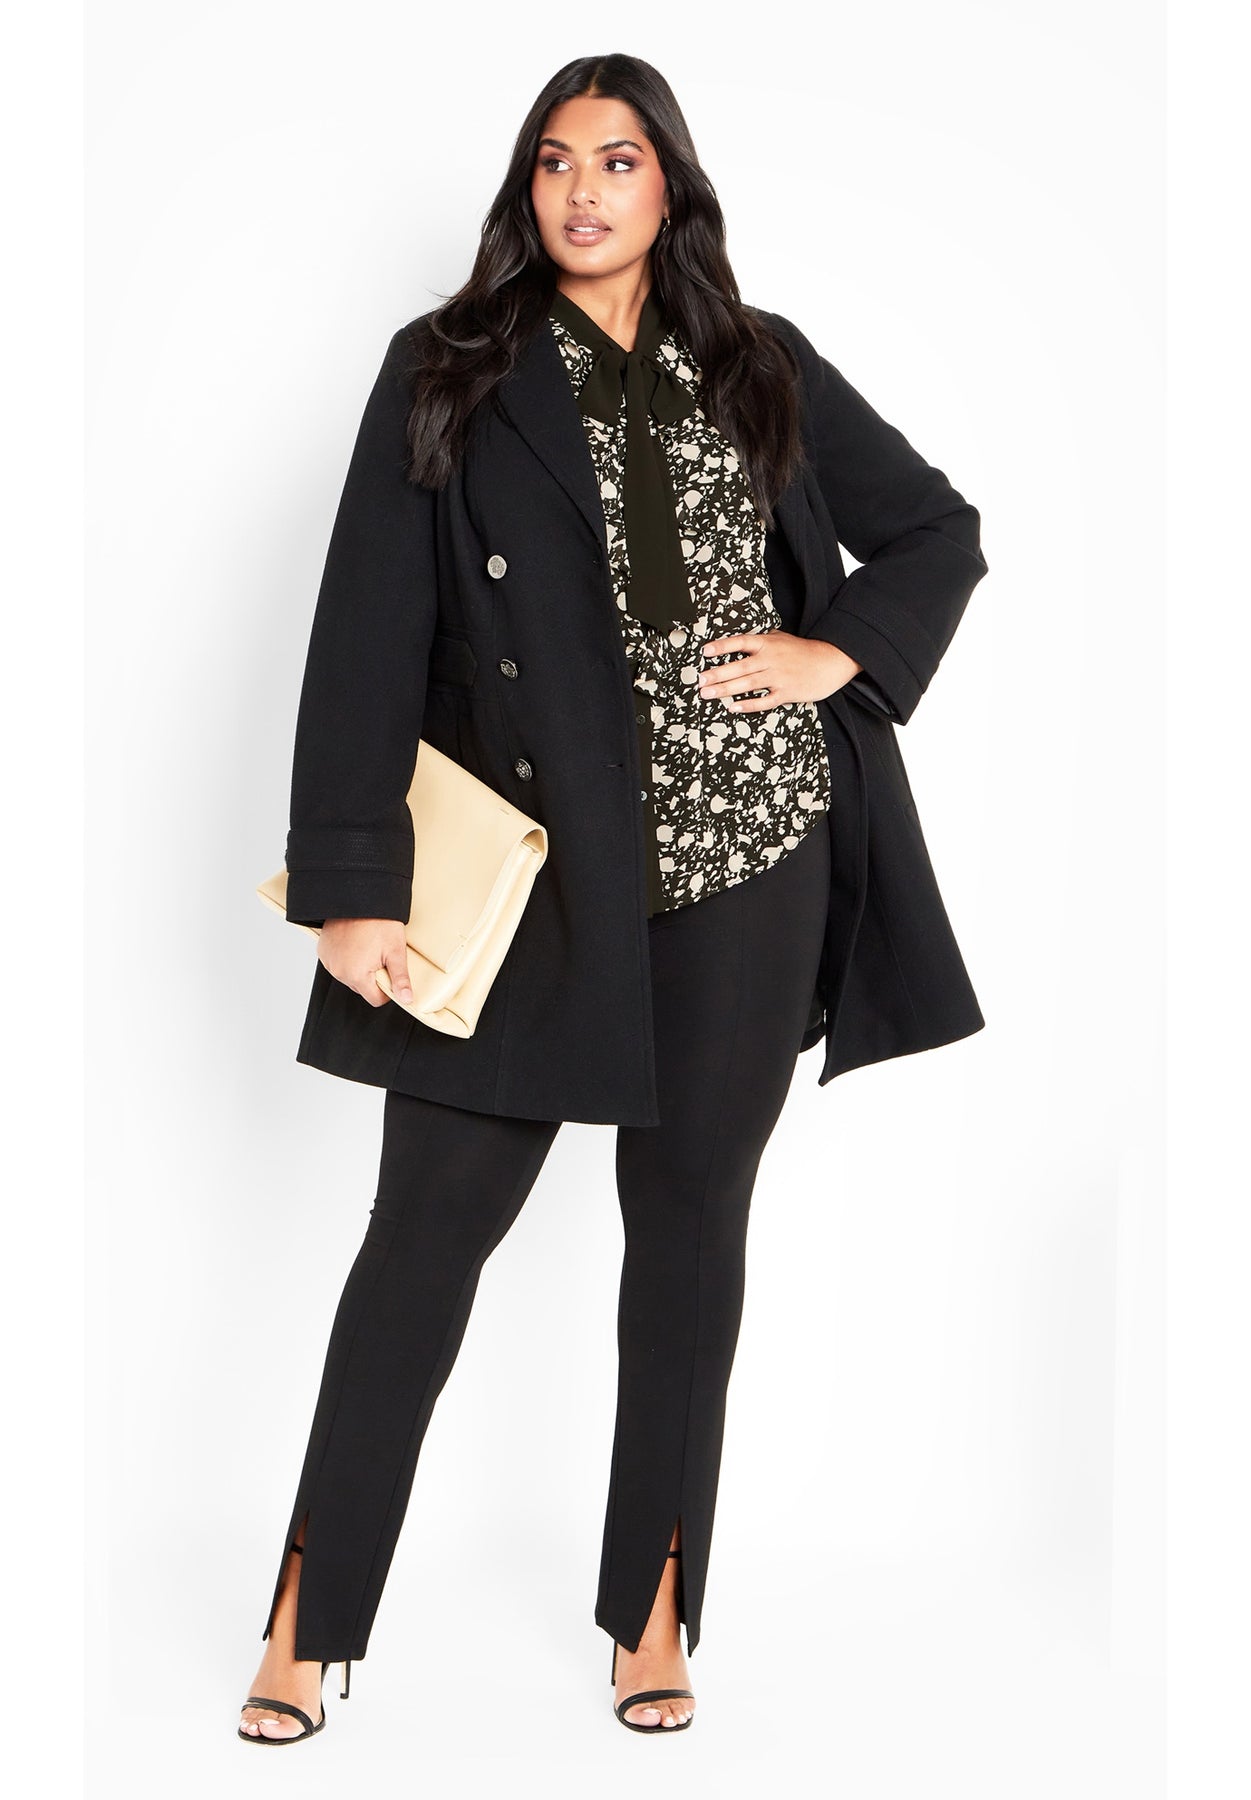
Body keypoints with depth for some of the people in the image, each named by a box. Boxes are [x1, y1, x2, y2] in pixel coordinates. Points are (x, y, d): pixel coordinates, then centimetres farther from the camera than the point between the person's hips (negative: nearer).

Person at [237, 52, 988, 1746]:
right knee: (432, 1220, -2)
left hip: (749, 857, 3)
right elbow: (367, 635, -5)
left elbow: (940, 530, 18)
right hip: (533, 862, -2)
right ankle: (311, 1619, 10)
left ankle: (654, 1610, 22)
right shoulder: (447, 373, 2)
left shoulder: (762, 369, 10)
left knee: (692, 1218, 9)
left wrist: (838, 652, 0)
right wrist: (352, 880, -12)